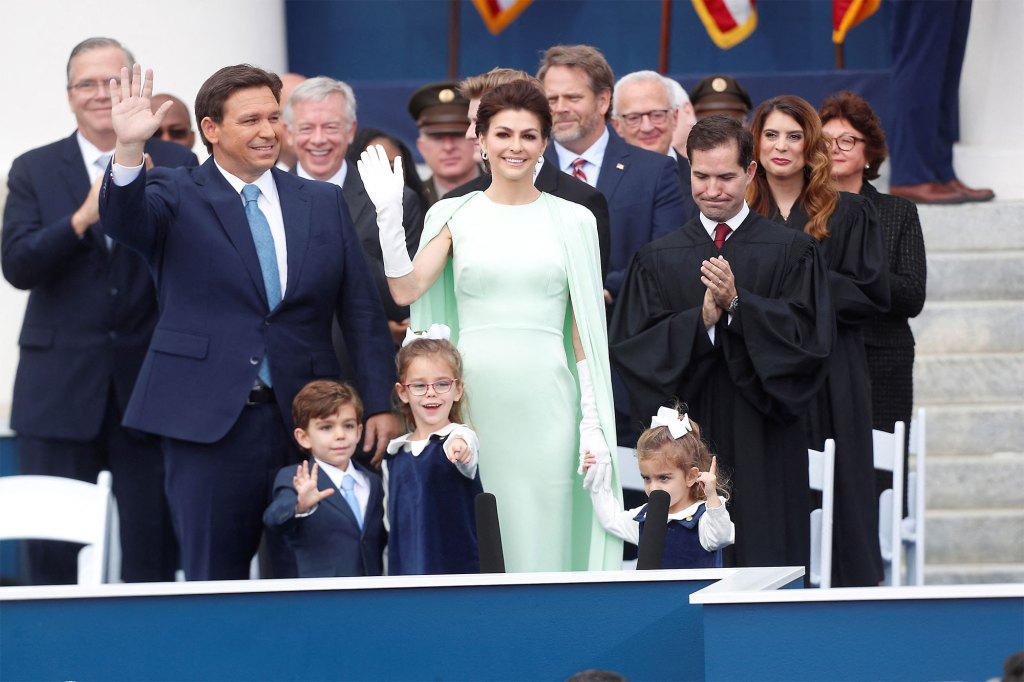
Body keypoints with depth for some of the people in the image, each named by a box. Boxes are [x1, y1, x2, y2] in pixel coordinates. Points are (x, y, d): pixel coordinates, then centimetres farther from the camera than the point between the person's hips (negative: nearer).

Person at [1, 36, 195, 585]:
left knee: (152, 558, 3)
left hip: (149, 388, 0)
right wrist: (82, 218, -20)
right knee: (53, 559, 3)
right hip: (59, 390, 0)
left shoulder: (177, 166, 5)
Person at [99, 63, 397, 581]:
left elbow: (362, 310, 11)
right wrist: (129, 149, -39)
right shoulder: (177, 198, 2)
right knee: (215, 582, 1)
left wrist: (379, 404, 4)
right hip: (209, 420, -3)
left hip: (304, 418, 3)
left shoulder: (324, 203, 12)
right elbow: (125, 221, -20)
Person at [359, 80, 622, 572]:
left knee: (542, 543, -1)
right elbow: (406, 290, -5)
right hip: (474, 398, 0)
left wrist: (595, 426, 2)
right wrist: (388, 215, -15)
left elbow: (585, 331, 7)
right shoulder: (453, 216, 8)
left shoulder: (572, 221, 8)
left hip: (545, 405, 0)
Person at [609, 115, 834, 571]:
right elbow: (629, 347, 1)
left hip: (763, 447, -1)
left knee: (763, 559, -3)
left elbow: (810, 337, -5)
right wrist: (702, 321, -13)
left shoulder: (791, 252, 5)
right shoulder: (657, 260, 10)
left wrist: (737, 303, -16)